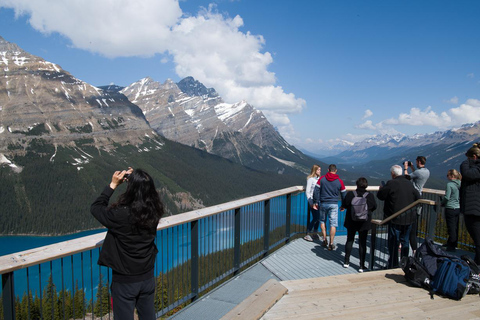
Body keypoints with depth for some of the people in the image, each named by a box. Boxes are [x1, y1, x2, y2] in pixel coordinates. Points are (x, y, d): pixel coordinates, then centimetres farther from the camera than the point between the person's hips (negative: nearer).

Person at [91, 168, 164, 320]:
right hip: (148, 277, 5)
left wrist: (113, 185, -6)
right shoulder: (154, 211, -13)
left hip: (125, 280, -4)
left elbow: (95, 207, -7)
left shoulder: (120, 215, -26)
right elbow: (145, 196, 11)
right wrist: (137, 179, 1)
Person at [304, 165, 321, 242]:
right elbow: (307, 192, -10)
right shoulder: (310, 179, -10)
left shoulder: (318, 179, 10)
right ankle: (307, 234, 3)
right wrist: (311, 203, -13)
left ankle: (315, 232, 26)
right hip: (313, 201, -7)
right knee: (315, 218, -7)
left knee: (318, 218, 9)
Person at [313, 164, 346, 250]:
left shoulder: (322, 179, -2)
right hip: (334, 204, -1)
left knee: (322, 221, 19)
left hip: (323, 203, 1)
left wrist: (315, 202, 3)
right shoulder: (340, 181, 0)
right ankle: (331, 244, 2)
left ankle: (324, 240, 16)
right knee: (333, 224, 2)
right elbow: (343, 194, 8)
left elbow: (316, 191, -5)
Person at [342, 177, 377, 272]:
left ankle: (346, 262, 22)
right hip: (364, 223, 0)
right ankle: (362, 266, 9)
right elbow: (374, 207, 1)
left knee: (349, 240, 16)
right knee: (362, 243, 6)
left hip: (351, 222, 1)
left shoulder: (350, 194, -12)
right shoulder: (370, 196, -11)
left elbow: (344, 205, -6)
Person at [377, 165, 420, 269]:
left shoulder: (391, 183, -15)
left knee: (393, 243, 3)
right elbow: (417, 197, 10)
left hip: (396, 219, -6)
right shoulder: (409, 183, 4)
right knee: (405, 242, 17)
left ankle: (393, 265, 8)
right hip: (409, 218, 6)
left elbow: (380, 196, -9)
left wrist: (381, 189, 11)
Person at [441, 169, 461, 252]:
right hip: (458, 208, 8)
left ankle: (451, 247, 6)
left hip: (450, 209, -7)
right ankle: (453, 244, 26)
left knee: (451, 228, -1)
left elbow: (447, 197, -18)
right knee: (455, 228, 15)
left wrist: (442, 203, 0)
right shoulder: (459, 184, 6)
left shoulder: (450, 184, -15)